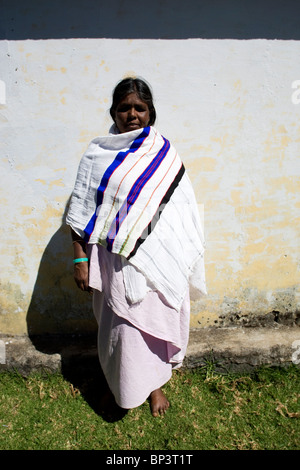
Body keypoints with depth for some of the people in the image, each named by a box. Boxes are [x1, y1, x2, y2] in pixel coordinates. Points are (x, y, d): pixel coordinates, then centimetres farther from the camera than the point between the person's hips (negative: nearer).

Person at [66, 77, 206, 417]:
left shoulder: (163, 154, 3)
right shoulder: (97, 156, -1)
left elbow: (182, 208, 5)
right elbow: (80, 211, -1)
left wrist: (183, 258, 4)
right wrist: (80, 259, -4)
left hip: (158, 258, 2)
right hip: (116, 258, -1)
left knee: (156, 318, 13)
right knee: (122, 323, 8)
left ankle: (154, 384, 38)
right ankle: (122, 387, 36)